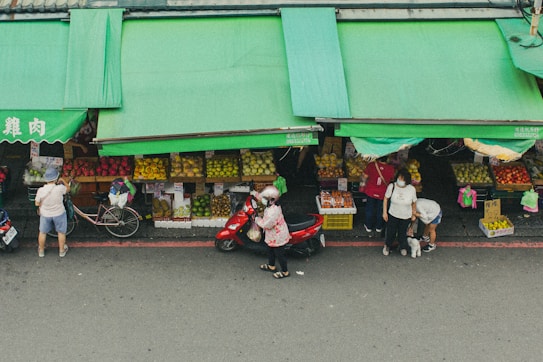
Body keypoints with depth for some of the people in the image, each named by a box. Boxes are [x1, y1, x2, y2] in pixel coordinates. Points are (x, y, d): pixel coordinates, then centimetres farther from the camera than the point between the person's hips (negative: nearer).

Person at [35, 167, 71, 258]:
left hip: (45, 215, 1)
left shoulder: (40, 190, -23)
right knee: (61, 232, 21)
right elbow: (68, 188, -3)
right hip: (59, 214, -1)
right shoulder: (60, 188, -27)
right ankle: (62, 250, 37)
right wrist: (63, 181, 13)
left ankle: (41, 251, 39)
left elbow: (37, 203, -9)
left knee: (42, 232, 23)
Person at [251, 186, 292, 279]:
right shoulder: (272, 205, -5)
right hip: (273, 236, 10)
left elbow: (267, 224, -32)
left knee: (279, 254, 6)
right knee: (271, 250, 27)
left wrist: (258, 220, -19)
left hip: (277, 237, -10)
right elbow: (262, 198, 17)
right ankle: (271, 266, 47)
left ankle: (285, 272, 21)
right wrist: (255, 194, 18)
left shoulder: (273, 211, -36)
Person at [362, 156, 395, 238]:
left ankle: (369, 228, 33)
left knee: (369, 210, 20)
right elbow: (392, 179, -2)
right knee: (380, 212, 21)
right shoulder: (391, 169, -19)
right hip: (383, 194, 0)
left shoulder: (371, 165, -22)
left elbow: (365, 176, -11)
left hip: (371, 192, 0)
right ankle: (378, 229, 37)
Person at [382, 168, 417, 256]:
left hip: (406, 217, 0)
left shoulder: (412, 189, -21)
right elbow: (386, 199, -7)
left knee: (402, 233, 19)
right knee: (391, 232, 17)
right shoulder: (392, 186, -22)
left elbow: (414, 203, -4)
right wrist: (384, 212, -4)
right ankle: (387, 246, 49)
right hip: (393, 215, 0)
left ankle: (403, 247, 50)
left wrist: (414, 214, 7)